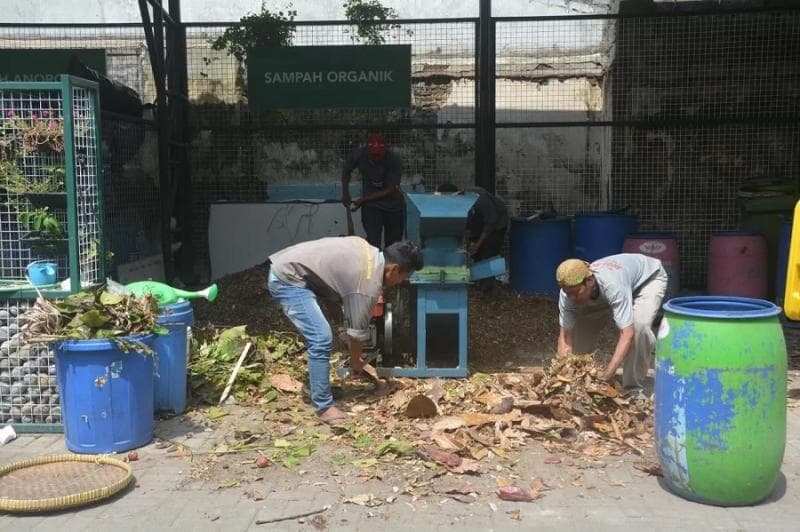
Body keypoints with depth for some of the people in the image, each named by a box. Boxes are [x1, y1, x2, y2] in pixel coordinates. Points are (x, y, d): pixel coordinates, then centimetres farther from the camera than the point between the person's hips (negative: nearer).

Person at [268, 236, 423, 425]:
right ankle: (324, 407, -3)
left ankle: (318, 390, 30)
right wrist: (356, 362, 11)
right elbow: (357, 331, -7)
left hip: (285, 267, 10)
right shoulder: (369, 284, -17)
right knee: (321, 340, -12)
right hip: (288, 279, -10)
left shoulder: (369, 251, 8)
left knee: (319, 337, 19)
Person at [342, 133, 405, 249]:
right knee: (373, 242, -13)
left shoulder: (393, 159, -22)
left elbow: (390, 190, -20)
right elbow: (346, 171, 6)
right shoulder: (359, 155, -16)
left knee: (393, 243, 9)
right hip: (371, 205, 0)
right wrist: (345, 194, 1)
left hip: (393, 204, 0)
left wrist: (362, 200, -20)